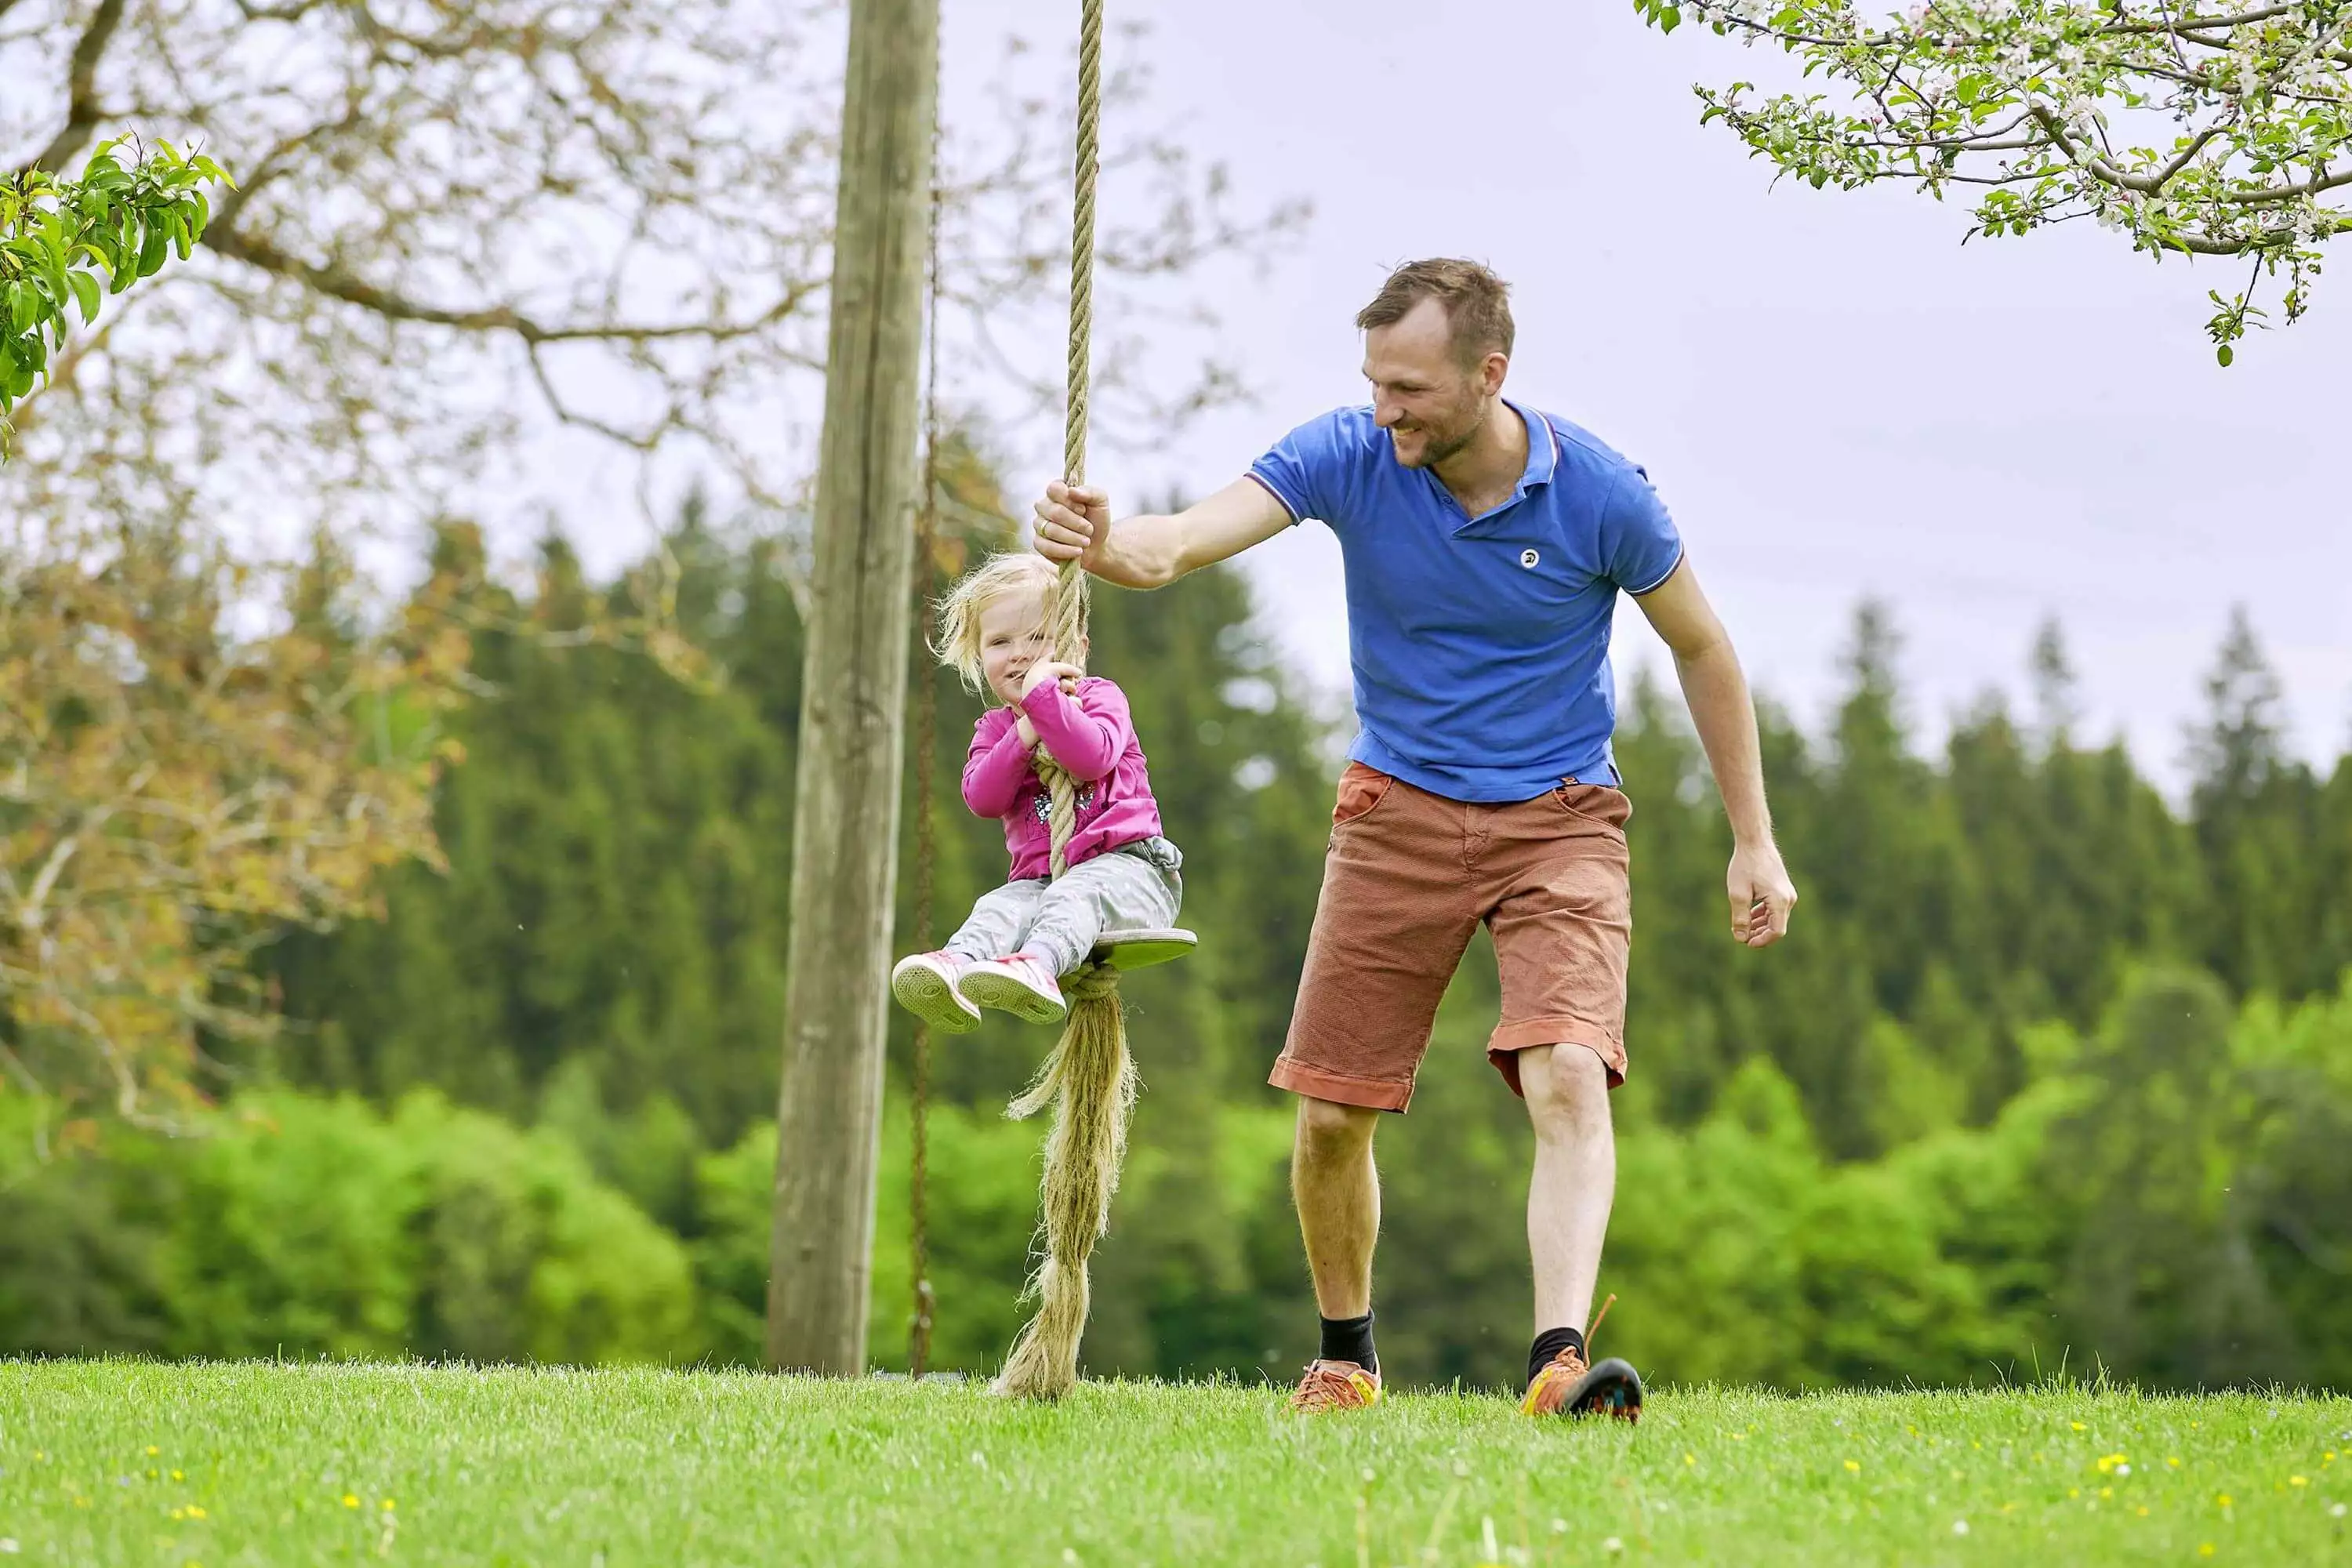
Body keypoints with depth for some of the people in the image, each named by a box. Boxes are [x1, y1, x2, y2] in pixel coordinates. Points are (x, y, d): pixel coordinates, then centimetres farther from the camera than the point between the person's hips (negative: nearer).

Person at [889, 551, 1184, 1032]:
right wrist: (1024, 736, -13)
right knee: (999, 908, -29)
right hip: (1040, 874, 4)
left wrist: (1042, 695, -20)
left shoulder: (1099, 697, 6)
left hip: (1123, 862, -4)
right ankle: (956, 966, -61)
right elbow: (981, 798, -1)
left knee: (1075, 893, -38)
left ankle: (1038, 966, -69)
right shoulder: (995, 728, 19)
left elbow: (1095, 755, -18)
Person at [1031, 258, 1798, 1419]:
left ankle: (1559, 1362, -34)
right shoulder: (1348, 456, -12)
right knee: (1328, 1115, 1)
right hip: (1397, 812, 2)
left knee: (1568, 1079, -24)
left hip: (1558, 821, -2)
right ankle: (1345, 1357, 24)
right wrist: (1106, 546, -50)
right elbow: (1184, 540, -25)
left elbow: (1701, 648, 1)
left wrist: (1753, 840, 3)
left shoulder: (1600, 495, -14)